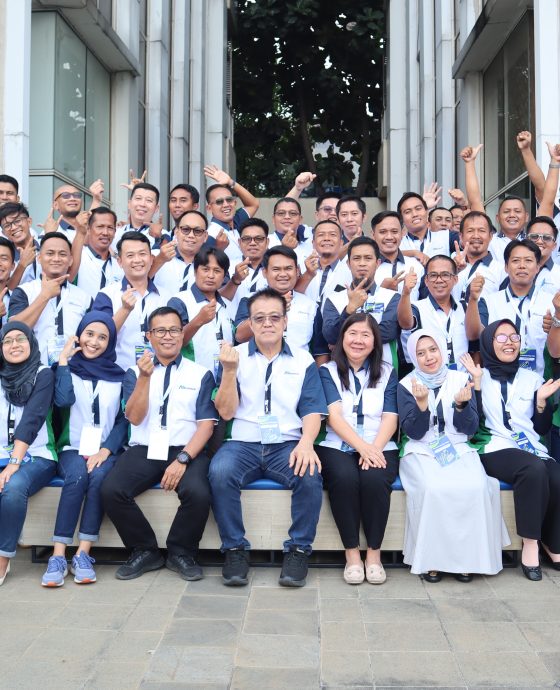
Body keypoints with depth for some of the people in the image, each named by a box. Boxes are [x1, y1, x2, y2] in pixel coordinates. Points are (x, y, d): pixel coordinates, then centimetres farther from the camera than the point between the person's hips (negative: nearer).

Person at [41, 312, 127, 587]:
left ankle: (83, 555, -27)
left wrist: (106, 450, -10)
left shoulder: (119, 375, 9)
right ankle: (58, 556, -30)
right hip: (73, 449, 0)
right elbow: (63, 400, -13)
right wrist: (63, 360, -6)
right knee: (77, 476, -33)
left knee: (98, 477, -32)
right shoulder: (67, 369, 9)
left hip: (107, 451, 0)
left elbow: (124, 419, 4)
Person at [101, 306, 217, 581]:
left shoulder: (201, 374, 7)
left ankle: (181, 553, -2)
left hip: (186, 450, -1)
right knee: (111, 491, -25)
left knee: (198, 494, -31)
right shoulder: (135, 372, 12)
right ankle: (145, 551, -1)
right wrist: (145, 378, -16)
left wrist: (183, 459, -14)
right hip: (143, 450, 2)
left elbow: (206, 424, 0)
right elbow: (134, 417, -2)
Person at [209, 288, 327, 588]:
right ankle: (235, 549, -14)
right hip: (243, 443, 0)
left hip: (288, 444, 0)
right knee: (220, 472, -32)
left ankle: (298, 550, -13)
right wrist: (229, 371, -13)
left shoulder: (303, 360, 10)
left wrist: (306, 442, -18)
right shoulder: (235, 356, 9)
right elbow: (226, 412, 2)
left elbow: (312, 410, 3)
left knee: (310, 475, -32)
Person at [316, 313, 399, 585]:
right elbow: (333, 415, -3)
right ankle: (352, 552, -18)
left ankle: (374, 552, -14)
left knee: (374, 479, -32)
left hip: (379, 448, 1)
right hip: (337, 447, -1)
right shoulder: (327, 371, 11)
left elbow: (390, 418, 3)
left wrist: (375, 448, -17)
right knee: (344, 477, -34)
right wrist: (362, 447, -19)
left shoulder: (387, 373, 15)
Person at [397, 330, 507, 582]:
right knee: (433, 488, -32)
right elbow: (413, 432, -6)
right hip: (421, 451, -2)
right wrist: (422, 402, -22)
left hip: (458, 450, 2)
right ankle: (430, 558, -17)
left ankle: (466, 555, -11)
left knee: (476, 487, -27)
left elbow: (470, 428, 3)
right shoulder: (407, 385, 2)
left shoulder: (460, 379, 7)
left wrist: (461, 404, -16)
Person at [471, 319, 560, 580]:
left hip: (532, 449, 4)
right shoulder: (477, 377, 6)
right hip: (494, 450, -4)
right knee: (534, 469, -35)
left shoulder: (532, 378, 17)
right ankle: (530, 544, -23)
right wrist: (475, 382, -9)